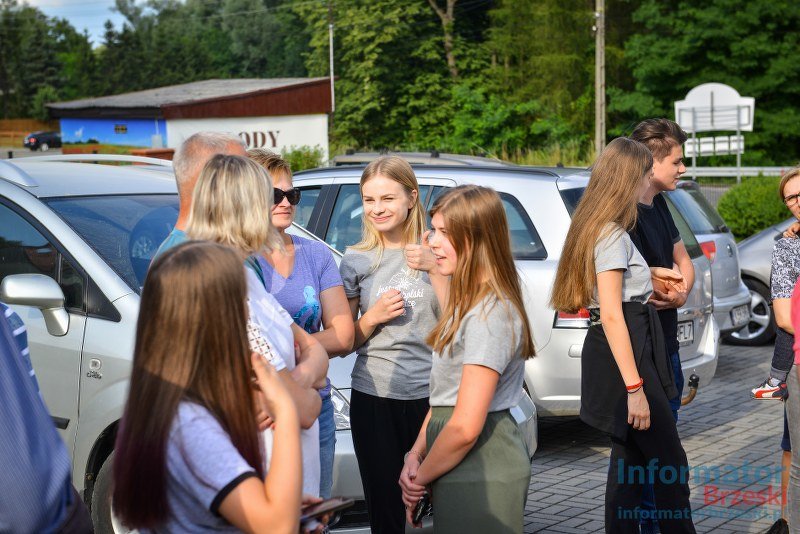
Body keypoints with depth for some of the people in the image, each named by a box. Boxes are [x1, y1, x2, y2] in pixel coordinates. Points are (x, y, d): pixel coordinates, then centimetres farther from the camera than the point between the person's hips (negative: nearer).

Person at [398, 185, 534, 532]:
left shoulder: (490, 314, -20)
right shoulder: (465, 302, 11)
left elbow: (465, 428, -22)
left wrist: (421, 477, -9)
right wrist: (416, 454, 1)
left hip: (481, 476, -9)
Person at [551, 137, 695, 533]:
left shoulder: (606, 230, 15)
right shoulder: (610, 235, -15)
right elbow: (611, 316, -20)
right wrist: (634, 387, -22)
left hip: (633, 349, 10)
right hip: (623, 357, -10)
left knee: (630, 459, 12)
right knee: (669, 461, -4)